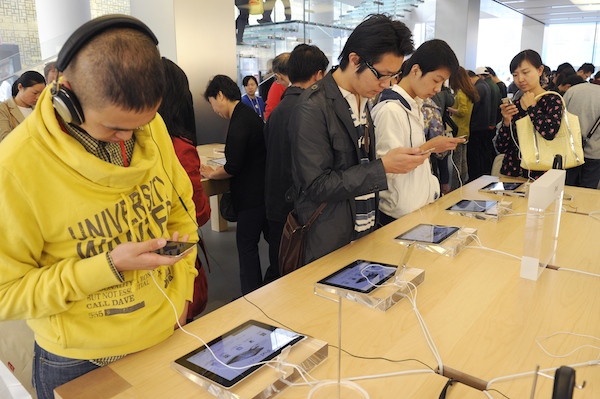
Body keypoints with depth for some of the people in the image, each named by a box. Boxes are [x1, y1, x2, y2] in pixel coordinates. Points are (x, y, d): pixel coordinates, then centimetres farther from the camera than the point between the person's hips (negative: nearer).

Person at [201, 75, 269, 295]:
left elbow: (233, 167, -21)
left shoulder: (239, 123, -19)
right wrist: (220, 169, 12)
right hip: (265, 189, 10)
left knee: (246, 244, 1)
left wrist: (212, 174, -4)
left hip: (251, 195, -10)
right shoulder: (250, 115, 11)